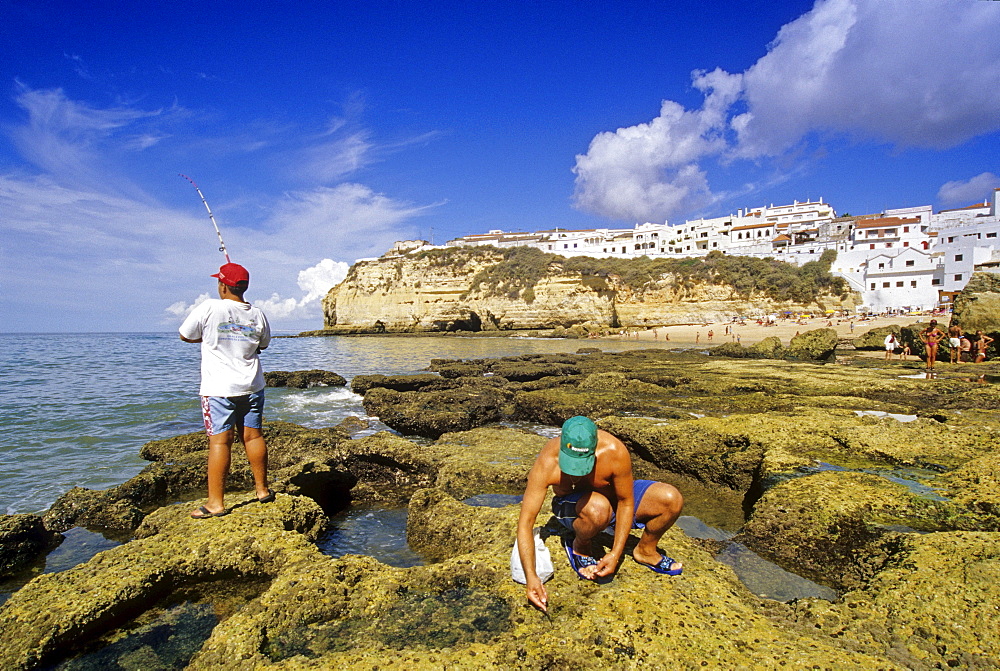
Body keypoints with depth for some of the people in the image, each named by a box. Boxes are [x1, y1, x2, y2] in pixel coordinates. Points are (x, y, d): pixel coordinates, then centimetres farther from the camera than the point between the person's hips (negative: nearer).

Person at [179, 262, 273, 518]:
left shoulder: (210, 308, -10)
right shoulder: (257, 314, 1)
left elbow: (185, 336, 3)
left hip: (218, 389, -4)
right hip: (251, 386, 4)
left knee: (219, 441, -2)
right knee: (253, 436, 12)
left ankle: (216, 503, 4)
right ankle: (263, 489, 23)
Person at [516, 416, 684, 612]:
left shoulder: (615, 452, -32)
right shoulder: (546, 464, -33)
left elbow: (626, 503, -18)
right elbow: (525, 523, -30)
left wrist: (615, 554, -21)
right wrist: (531, 577, -37)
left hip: (614, 496, 2)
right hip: (571, 507, -2)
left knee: (672, 499, -20)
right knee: (598, 508, -40)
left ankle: (645, 551, 9)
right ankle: (580, 548, -4)